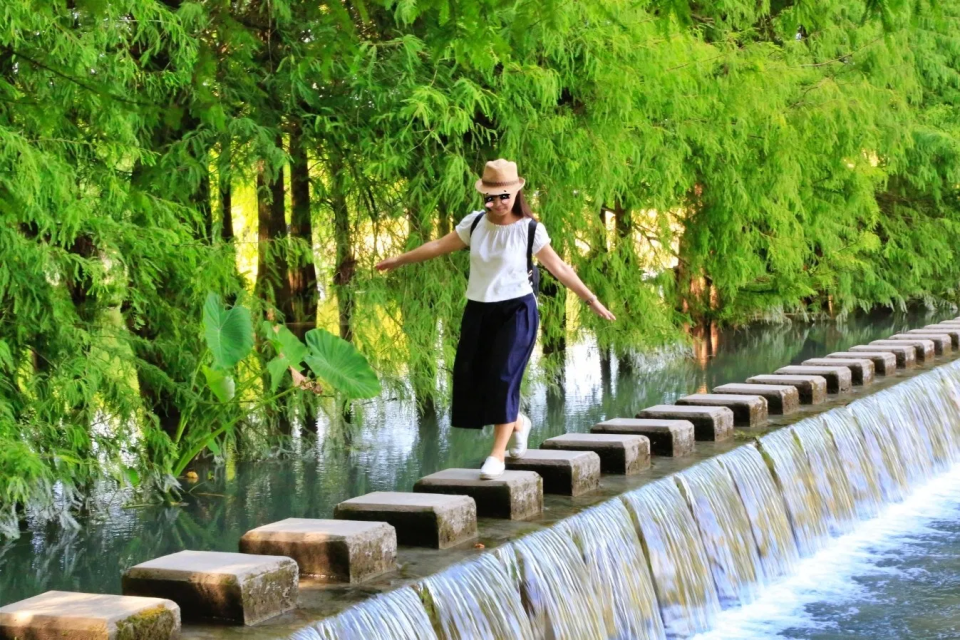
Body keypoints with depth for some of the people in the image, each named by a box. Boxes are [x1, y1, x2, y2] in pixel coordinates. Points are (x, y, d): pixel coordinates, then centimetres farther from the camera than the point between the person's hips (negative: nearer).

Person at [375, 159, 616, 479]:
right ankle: (517, 423, 30)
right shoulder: (475, 222, 2)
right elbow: (439, 246, 12)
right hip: (479, 310, 4)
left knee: (503, 378, -12)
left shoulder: (530, 229, -8)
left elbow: (559, 267, -6)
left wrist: (591, 300, -8)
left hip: (516, 311, -4)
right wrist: (400, 260, 18)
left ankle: (497, 454, -5)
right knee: (471, 379, 3)